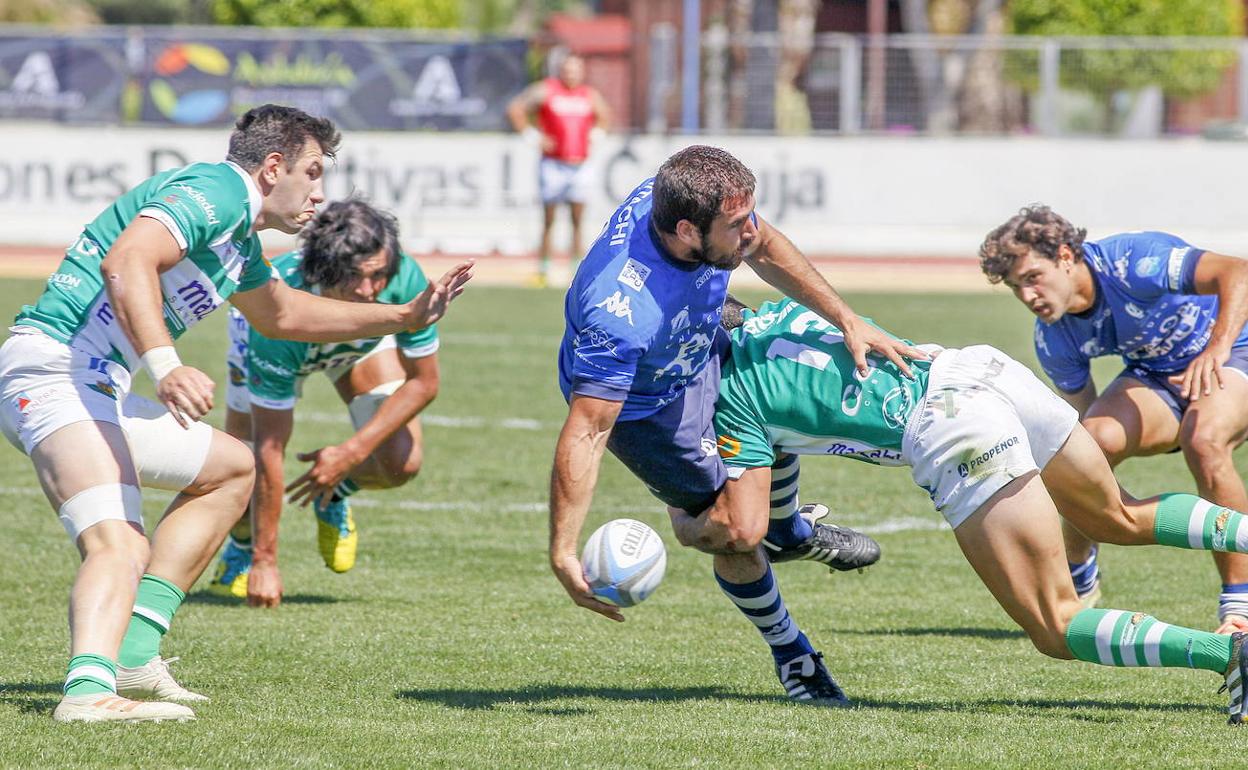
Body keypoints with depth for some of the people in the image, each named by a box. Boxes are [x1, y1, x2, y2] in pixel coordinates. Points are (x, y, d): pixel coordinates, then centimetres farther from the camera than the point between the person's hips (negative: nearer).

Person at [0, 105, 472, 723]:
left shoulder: (239, 241, 22)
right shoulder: (215, 190, -11)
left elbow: (279, 314, 42)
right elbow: (126, 262, -29)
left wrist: (407, 317, 43)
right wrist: (165, 365, -40)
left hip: (96, 390, 11)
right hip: (53, 366, -11)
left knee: (232, 469, 23)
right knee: (118, 546, -28)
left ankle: (132, 651, 10)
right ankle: (89, 688, -52)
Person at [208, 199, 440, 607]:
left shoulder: (406, 282, -40)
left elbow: (423, 382, -21)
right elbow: (270, 448, -40)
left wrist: (352, 453, -29)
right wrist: (265, 561, -36)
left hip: (364, 340, 2)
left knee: (401, 463, -15)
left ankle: (334, 496, 21)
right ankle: (242, 546, 30)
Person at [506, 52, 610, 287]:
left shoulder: (590, 96, 11)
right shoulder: (545, 91, -2)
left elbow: (604, 116, 30)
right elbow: (515, 110, 0)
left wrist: (595, 135, 12)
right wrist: (535, 136, -6)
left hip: (581, 166, 3)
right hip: (553, 164, -3)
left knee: (577, 221, 1)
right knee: (548, 221, 0)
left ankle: (576, 272, 3)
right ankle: (543, 271, 7)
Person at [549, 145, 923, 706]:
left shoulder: (690, 199, -28)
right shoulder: (622, 313, -48)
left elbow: (764, 249, -6)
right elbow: (584, 435, -46)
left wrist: (847, 321, -8)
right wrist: (564, 555, -50)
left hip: (701, 351, 7)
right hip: (642, 406, -7)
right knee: (739, 534, -4)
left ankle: (790, 533, 57)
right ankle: (790, 653, 25)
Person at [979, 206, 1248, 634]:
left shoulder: (1132, 261, -31)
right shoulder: (1053, 341, -12)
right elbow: (1084, 414, -1)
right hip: (1153, 375, 5)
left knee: (1204, 443, -36)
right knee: (1093, 440, -25)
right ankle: (1077, 579, -1)